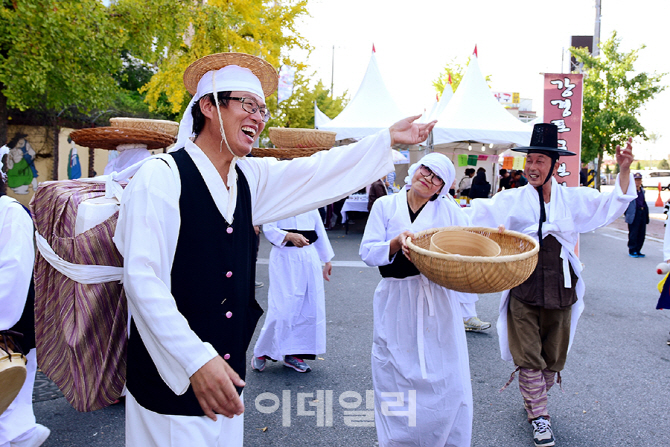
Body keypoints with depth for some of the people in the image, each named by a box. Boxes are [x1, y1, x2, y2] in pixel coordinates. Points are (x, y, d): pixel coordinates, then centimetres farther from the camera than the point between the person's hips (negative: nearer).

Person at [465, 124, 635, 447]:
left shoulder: (572, 199, 6)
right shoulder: (512, 200, -1)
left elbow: (612, 205, 9)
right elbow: (478, 214, -7)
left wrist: (624, 170, -4)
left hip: (560, 287, 3)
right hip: (524, 287, -2)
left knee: (554, 357, 14)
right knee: (529, 357, 0)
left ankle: (534, 398, 38)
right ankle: (538, 415, 18)